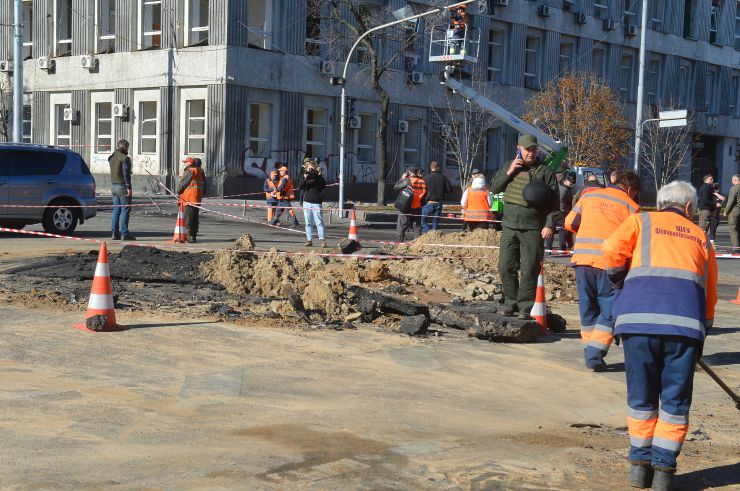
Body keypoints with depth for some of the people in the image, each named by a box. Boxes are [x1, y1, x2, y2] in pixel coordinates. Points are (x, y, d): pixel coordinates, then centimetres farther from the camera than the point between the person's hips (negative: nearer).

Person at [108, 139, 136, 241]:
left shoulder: (112, 157, 14)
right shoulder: (124, 158, -13)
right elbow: (126, 174, -18)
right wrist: (129, 187, -17)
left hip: (114, 185, 8)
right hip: (122, 186, -8)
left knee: (116, 210, 10)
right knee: (125, 210, -5)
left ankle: (115, 233, 8)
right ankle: (124, 233, -7)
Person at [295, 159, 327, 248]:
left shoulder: (317, 176, 4)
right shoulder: (303, 175, 9)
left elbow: (324, 185, -9)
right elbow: (300, 187, -4)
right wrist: (304, 179, -20)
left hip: (316, 202, -2)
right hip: (306, 202, 2)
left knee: (319, 222, -7)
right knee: (308, 223, 4)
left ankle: (322, 240, -6)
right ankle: (309, 240, 8)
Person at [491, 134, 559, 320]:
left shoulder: (545, 171, 2)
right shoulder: (509, 167, 13)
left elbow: (553, 202, -1)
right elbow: (494, 188, 7)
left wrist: (550, 225, -11)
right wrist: (509, 172, -6)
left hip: (533, 229, -3)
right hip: (509, 226, 3)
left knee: (529, 270, -3)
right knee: (506, 267, 4)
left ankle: (525, 307, 4)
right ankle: (512, 302, 17)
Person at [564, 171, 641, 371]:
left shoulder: (589, 196, 14)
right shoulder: (630, 206, 3)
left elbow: (570, 223, 14)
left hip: (582, 258, 4)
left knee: (588, 308, 15)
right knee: (609, 310, 5)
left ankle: (590, 352, 19)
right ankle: (594, 355, -5)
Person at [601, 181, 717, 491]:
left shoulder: (641, 221, 19)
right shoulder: (701, 237, 25)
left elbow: (611, 251, 0)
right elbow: (710, 295, 24)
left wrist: (622, 284, 17)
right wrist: (701, 334, 31)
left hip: (639, 316, -1)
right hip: (687, 321, 1)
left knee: (641, 397, 13)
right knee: (675, 401, 10)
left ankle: (641, 465, 19)